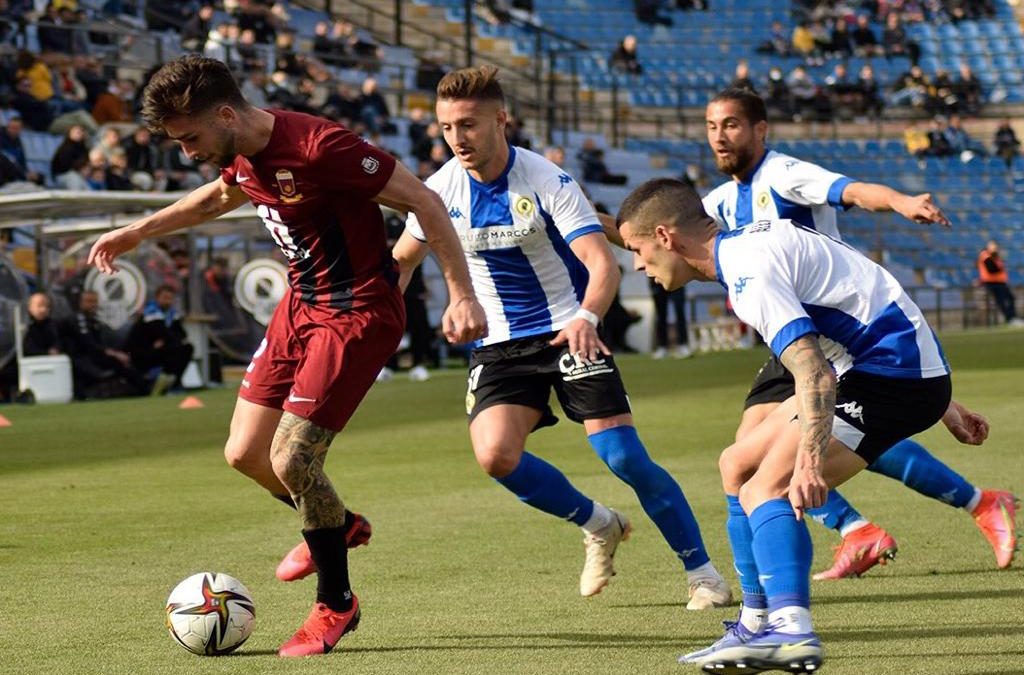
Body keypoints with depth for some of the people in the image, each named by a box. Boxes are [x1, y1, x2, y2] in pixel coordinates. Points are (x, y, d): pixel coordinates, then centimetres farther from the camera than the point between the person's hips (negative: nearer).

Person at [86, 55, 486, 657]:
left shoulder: (318, 147, -27)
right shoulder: (243, 155, -1)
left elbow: (424, 202, -21)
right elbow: (219, 196, 26)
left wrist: (463, 296, -23)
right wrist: (139, 231, 32)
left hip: (357, 312, -8)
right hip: (301, 303, 8)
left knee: (290, 459, -14)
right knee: (245, 453, 7)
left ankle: (336, 604, 8)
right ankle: (338, 526, 36)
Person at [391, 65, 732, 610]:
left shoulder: (548, 182, -17)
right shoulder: (442, 190, -4)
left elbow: (603, 263, -26)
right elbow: (400, 260, 15)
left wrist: (586, 318, -46)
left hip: (568, 333, -3)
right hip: (498, 343, 3)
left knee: (624, 458, -13)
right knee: (494, 455, -21)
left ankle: (702, 570, 6)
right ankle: (599, 527, 6)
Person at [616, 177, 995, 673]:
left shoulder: (749, 272, -19)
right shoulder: (755, 239, 13)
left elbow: (815, 374, -30)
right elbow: (858, 307, 20)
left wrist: (809, 462, -39)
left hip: (895, 372, -11)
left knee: (765, 491, -21)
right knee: (737, 466, 15)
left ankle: (790, 631, -37)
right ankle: (759, 624, 20)